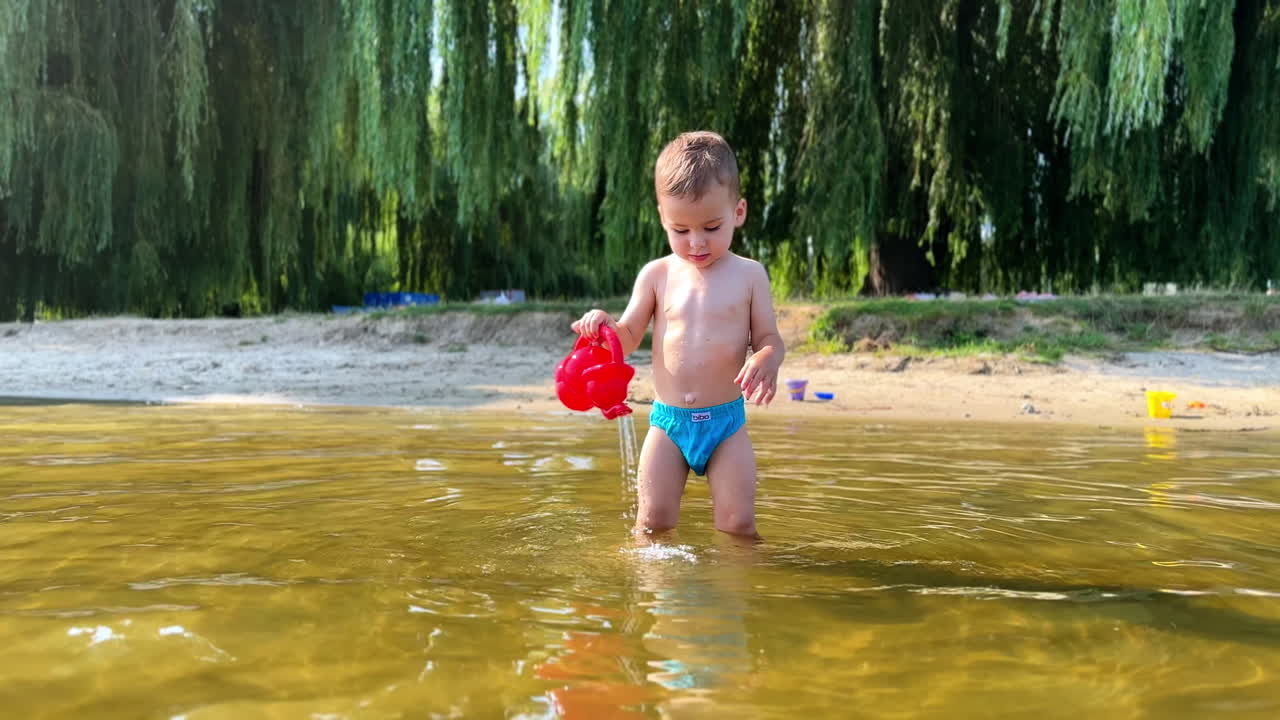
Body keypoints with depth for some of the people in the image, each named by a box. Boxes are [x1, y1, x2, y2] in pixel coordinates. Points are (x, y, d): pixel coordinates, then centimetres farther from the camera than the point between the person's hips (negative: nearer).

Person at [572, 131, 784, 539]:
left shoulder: (749, 275, -1)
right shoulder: (657, 275, 2)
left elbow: (769, 339, 1)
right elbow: (629, 338, 8)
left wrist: (766, 360, -23)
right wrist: (604, 326, -15)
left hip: (726, 421, -1)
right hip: (667, 420, 1)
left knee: (737, 525, -1)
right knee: (653, 523, 3)